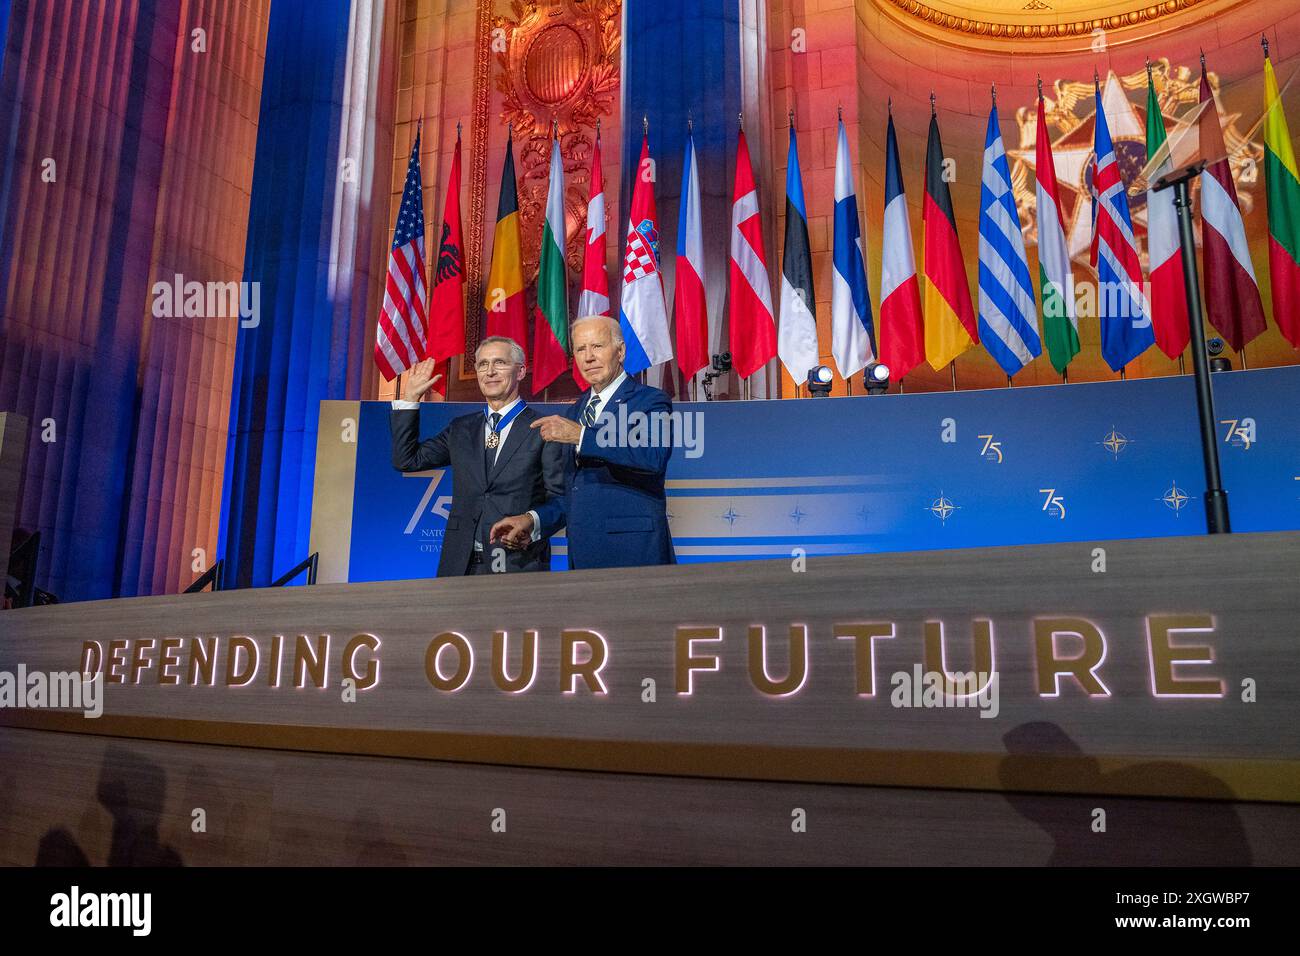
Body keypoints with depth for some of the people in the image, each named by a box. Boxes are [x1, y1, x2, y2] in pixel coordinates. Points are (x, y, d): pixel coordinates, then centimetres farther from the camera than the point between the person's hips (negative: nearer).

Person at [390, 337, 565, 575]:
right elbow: (407, 460, 12)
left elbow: (560, 497, -6)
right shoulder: (461, 428, 14)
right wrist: (409, 399, 9)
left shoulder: (545, 429, -2)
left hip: (519, 563, -4)